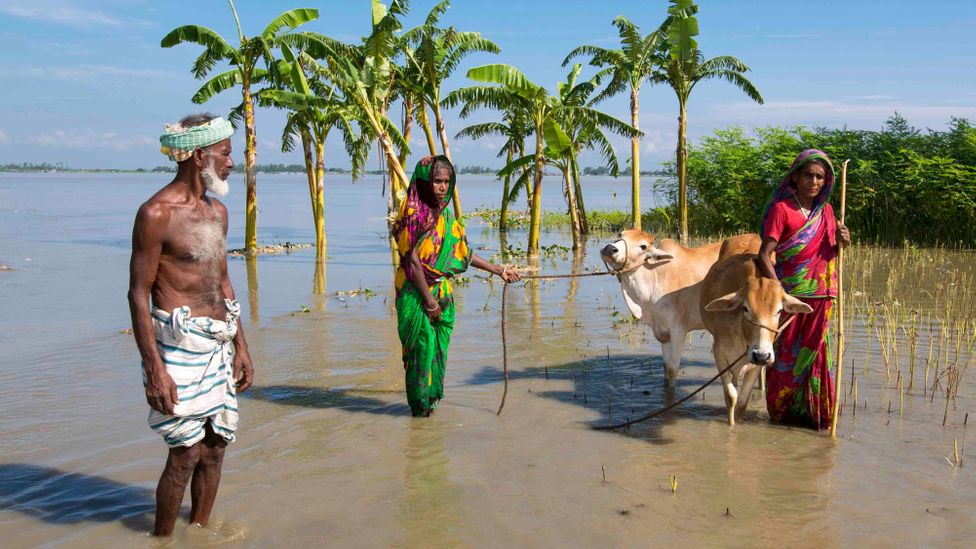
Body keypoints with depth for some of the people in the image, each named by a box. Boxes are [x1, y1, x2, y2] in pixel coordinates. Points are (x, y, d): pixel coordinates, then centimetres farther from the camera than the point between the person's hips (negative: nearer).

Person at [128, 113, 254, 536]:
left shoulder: (217, 211, 12)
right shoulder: (156, 214, -12)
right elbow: (138, 294, -13)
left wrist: (241, 346, 17)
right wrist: (154, 369, -17)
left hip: (218, 344, 8)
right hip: (179, 344, -8)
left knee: (216, 445, 12)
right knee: (185, 452, -2)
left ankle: (200, 530, 28)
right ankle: (162, 539, 17)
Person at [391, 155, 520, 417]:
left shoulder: (445, 215, 8)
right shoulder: (413, 213, -14)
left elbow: (463, 253, 14)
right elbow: (412, 260, -17)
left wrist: (499, 270, 14)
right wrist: (428, 299, -17)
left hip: (442, 291, 7)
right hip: (417, 293, -7)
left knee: (439, 345, 12)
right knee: (423, 345, -1)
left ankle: (432, 396, 25)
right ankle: (420, 404, 13)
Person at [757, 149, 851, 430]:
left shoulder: (826, 211, 10)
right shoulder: (781, 209, -8)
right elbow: (764, 255, -13)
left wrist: (841, 241, -2)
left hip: (821, 296, 5)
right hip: (790, 294, -5)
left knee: (816, 352, 9)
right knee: (787, 352, 4)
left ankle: (812, 411, 22)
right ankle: (782, 410, 20)